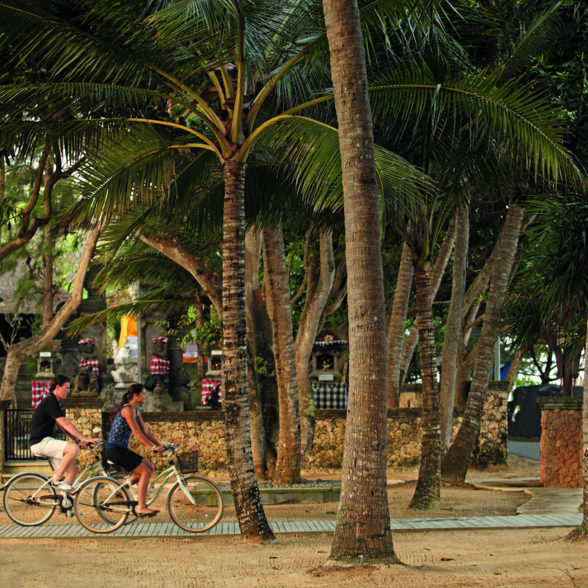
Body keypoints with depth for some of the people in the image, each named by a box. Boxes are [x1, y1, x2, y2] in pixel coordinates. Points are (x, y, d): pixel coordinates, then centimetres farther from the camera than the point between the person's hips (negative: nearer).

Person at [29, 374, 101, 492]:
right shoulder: (50, 402, -14)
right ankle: (57, 480, -18)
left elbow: (64, 426, 19)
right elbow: (65, 424, -21)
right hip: (41, 443, -10)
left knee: (73, 468, 5)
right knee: (73, 449, -28)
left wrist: (78, 440, 8)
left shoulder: (53, 402, 19)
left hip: (46, 442, 10)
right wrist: (85, 439, -23)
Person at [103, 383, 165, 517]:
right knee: (145, 471, -13)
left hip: (121, 449, 10)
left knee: (150, 467, 9)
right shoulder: (127, 409, -16)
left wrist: (160, 445, 7)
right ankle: (141, 508, -11)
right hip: (115, 450, -10)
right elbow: (137, 432, -22)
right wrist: (152, 447, -24)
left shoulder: (136, 411, 14)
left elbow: (145, 431, 14)